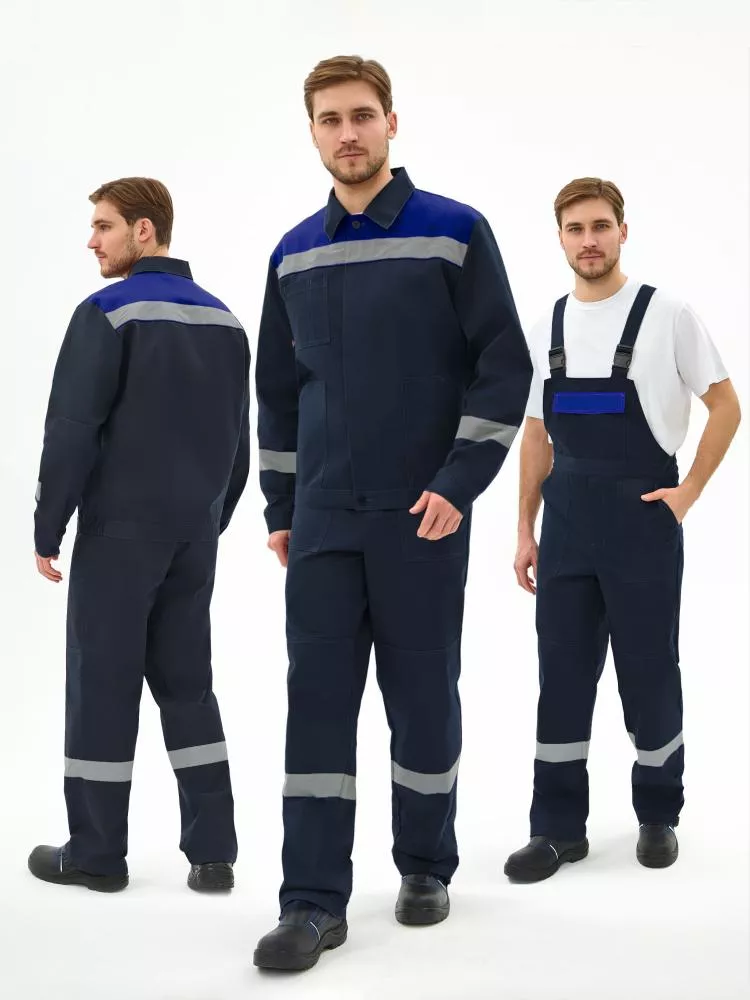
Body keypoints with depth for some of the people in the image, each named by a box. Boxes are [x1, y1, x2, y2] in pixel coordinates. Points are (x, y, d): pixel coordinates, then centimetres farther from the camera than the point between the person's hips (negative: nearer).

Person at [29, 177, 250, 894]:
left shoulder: (109, 314, -10)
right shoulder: (224, 320, 9)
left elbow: (72, 432, -13)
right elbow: (238, 440, 12)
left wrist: (47, 529, -5)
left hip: (119, 530, -6)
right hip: (194, 534, 6)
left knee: (103, 685, 4)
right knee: (186, 681, 11)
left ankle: (96, 854, 11)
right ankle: (212, 851, 10)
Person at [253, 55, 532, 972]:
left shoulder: (455, 233, -3)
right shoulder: (293, 255, 10)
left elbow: (505, 366, -6)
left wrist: (459, 484, -14)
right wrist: (279, 508, 12)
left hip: (423, 516, -3)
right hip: (322, 518, 3)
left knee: (422, 693, 7)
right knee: (318, 697, -1)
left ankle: (425, 867, 25)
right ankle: (314, 902, 4)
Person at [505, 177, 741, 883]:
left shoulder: (666, 315, -4)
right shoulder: (546, 329, 10)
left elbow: (725, 406, 1)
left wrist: (688, 493, -6)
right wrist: (525, 532, 11)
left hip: (642, 513, -4)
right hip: (566, 516, 4)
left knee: (648, 671, 4)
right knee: (561, 673, 6)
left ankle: (658, 816, 23)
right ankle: (559, 828, 15)